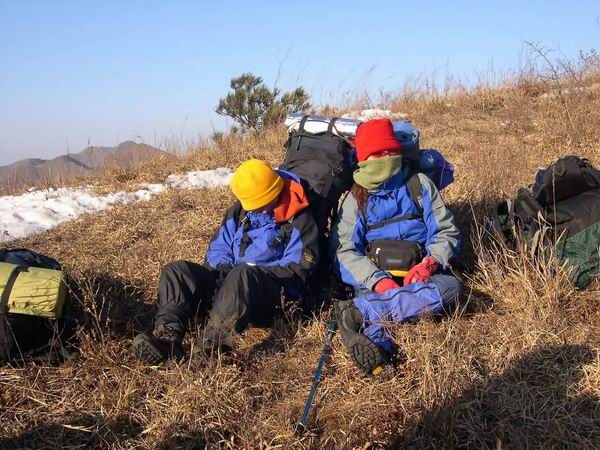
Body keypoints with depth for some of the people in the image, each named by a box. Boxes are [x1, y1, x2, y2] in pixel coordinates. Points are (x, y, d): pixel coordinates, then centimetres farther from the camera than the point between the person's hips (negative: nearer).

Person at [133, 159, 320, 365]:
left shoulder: (299, 219, -2)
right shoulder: (239, 212, 15)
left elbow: (298, 267, -8)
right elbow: (218, 247, 18)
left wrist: (254, 272, -15)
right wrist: (223, 267, -6)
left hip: (269, 296, -6)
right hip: (227, 281, 6)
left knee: (243, 274, -41)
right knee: (176, 270, -13)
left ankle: (215, 340, -64)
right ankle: (168, 333, -38)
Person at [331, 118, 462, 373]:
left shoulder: (419, 184, 8)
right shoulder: (356, 198, 7)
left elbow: (447, 232, 6)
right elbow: (345, 250, -5)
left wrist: (429, 263, -16)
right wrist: (377, 280, -25)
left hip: (419, 275, 0)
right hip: (376, 278, 0)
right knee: (367, 293, -32)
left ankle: (359, 311, -39)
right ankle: (374, 342, -58)